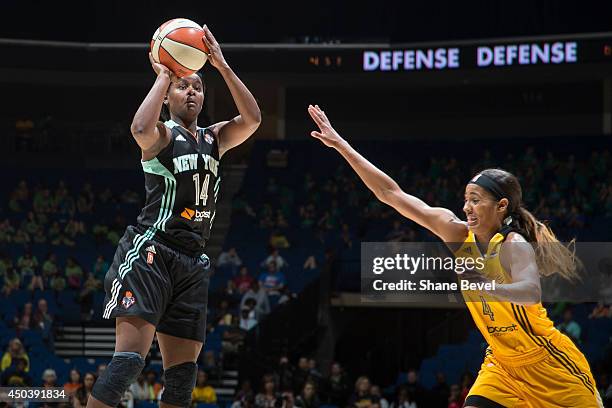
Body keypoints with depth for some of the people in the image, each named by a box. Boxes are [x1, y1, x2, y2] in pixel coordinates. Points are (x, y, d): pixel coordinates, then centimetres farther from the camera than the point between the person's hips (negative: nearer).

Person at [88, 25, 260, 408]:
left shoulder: (215, 139, 18)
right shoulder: (162, 135, 0)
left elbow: (252, 119, 0)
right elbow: (141, 129, -24)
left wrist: (222, 66, -5)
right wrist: (163, 76, -12)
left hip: (192, 262, 7)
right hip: (150, 251, -7)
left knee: (183, 373, 4)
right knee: (130, 358, -21)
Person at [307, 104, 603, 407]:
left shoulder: (514, 245, -21)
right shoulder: (459, 235, -5)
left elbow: (531, 293, -42)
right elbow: (391, 194, -5)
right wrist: (340, 145, -8)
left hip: (547, 364, -5)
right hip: (504, 365, 5)